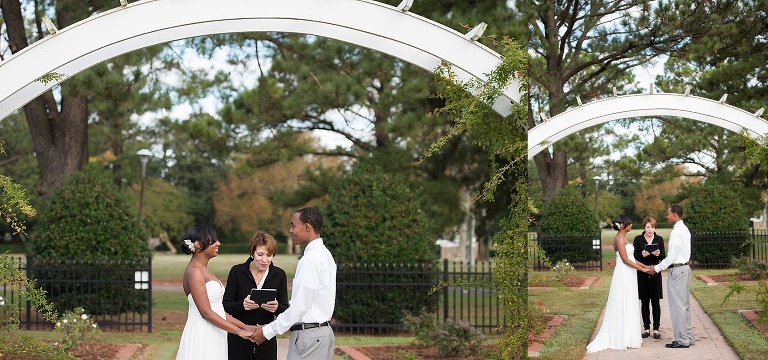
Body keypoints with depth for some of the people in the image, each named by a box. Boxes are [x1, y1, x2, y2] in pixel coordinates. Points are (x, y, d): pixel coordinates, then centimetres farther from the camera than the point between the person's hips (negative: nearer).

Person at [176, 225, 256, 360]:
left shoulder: (204, 270, 16)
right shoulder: (194, 272, -12)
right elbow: (206, 313, -18)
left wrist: (244, 326, 8)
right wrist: (239, 331, -16)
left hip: (212, 337, 9)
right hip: (202, 337, -9)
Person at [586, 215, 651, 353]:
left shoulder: (623, 238, 15)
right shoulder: (619, 239, -15)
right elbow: (625, 260, -18)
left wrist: (643, 265, 11)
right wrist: (642, 269, -15)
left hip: (628, 276, 10)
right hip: (623, 276, -10)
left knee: (629, 307, 12)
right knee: (623, 307, -5)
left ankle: (627, 337, 17)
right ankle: (623, 340, 0)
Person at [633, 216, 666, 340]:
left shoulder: (659, 239, 3)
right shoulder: (638, 239, 1)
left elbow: (664, 257, 2)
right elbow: (634, 257, 0)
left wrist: (659, 254, -19)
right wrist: (642, 255, -20)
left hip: (655, 273, 0)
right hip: (642, 274, 0)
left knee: (655, 302, 1)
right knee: (644, 302, 4)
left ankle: (656, 329, 6)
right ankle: (646, 328, 12)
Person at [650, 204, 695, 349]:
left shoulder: (676, 232, -17)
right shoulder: (685, 229, 14)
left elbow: (672, 256, -20)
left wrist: (657, 268, -12)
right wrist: (661, 264, 15)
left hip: (677, 270, -10)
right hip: (685, 267, 10)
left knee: (677, 306, -5)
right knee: (685, 305, 14)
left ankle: (681, 340, -2)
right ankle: (688, 337, 20)